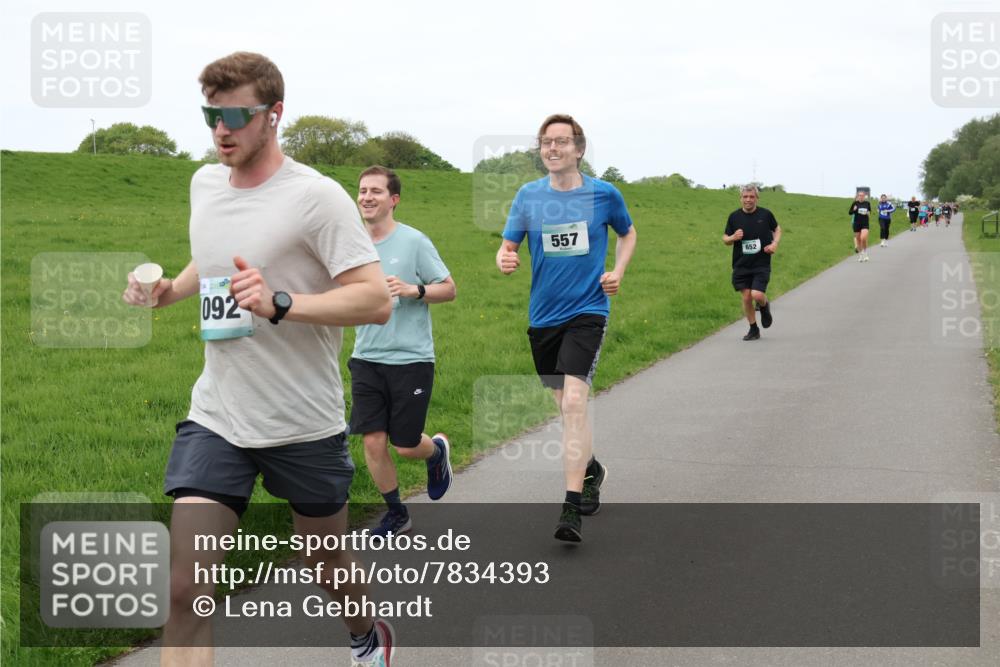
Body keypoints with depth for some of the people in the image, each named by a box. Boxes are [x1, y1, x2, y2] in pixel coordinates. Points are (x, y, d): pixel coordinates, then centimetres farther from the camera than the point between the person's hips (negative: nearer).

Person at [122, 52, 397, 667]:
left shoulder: (315, 196, -14)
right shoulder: (205, 183, 7)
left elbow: (377, 300, -20)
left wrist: (279, 305, -31)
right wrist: (170, 290, 8)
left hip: (305, 426, -4)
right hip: (215, 421, 4)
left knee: (328, 564, 18)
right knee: (186, 590, -9)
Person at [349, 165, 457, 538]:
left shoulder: (414, 241, -7)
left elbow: (449, 289, -3)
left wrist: (413, 290, -19)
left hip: (411, 359, -4)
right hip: (366, 359, 4)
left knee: (405, 446, 0)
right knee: (373, 442, 0)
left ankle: (437, 450, 37)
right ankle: (396, 514, 19)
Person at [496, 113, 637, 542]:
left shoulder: (604, 194, -2)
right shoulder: (529, 195, 2)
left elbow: (627, 234, 16)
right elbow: (507, 246, 3)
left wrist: (617, 272, 0)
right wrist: (504, 261, -20)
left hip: (586, 311, -4)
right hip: (543, 315, 4)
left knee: (573, 402, -19)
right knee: (566, 405, 16)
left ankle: (572, 509, -16)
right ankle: (591, 469, 43)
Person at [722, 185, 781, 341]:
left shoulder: (765, 214, -1)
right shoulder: (734, 216, 1)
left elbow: (777, 229, 16)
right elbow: (725, 239, 10)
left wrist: (775, 243, -2)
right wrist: (732, 238, -13)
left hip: (761, 264, -2)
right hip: (741, 265, 2)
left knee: (757, 295, -18)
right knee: (746, 298, 2)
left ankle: (764, 306, 20)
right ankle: (753, 330, 20)